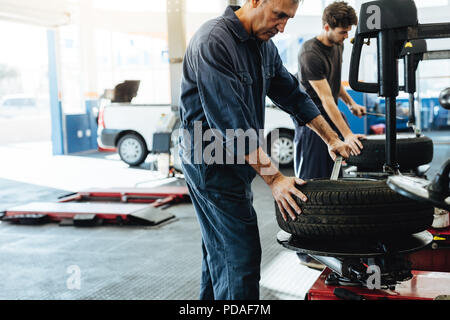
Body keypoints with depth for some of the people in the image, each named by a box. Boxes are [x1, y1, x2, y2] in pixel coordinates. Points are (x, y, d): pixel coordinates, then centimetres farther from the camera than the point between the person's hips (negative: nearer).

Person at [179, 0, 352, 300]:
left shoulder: (264, 45, 7)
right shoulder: (213, 42, -22)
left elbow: (293, 95, 16)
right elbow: (230, 122, -27)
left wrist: (332, 139, 15)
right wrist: (274, 178, -27)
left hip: (238, 160, 9)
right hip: (211, 161, -9)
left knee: (220, 252, 18)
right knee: (241, 256, -8)